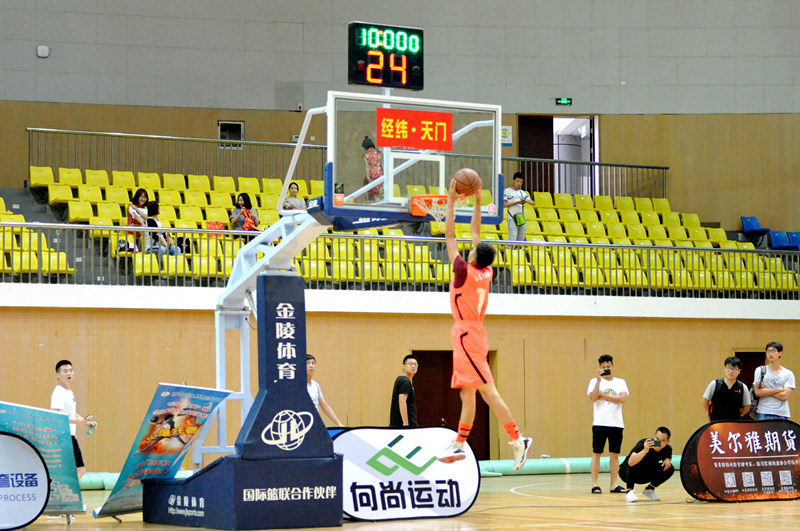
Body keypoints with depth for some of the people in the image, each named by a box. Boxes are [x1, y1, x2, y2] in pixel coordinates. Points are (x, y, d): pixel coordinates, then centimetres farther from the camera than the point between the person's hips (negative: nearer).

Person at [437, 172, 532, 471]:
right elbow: (475, 233, 16)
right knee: (467, 396, 10)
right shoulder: (486, 274, 6)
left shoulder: (465, 272, -13)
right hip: (472, 334, 9)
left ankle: (517, 440, -17)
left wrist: (451, 202, -4)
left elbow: (450, 236, -9)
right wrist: (477, 203, 19)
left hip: (466, 334, -9)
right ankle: (459, 445, 13)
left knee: (488, 392, -12)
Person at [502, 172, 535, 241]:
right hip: (512, 219, -5)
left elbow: (532, 203, 11)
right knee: (512, 239, -13)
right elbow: (504, 204, -7)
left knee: (521, 240, 5)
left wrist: (526, 201, -11)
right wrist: (517, 202, -14)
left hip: (521, 219, 6)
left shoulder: (522, 193, 16)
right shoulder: (507, 191, 2)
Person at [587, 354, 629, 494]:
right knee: (597, 453, -2)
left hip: (616, 423, 2)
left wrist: (603, 395, -9)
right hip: (600, 423, -2)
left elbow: (622, 399, -6)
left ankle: (614, 484, 8)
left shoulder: (620, 382, 10)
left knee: (614, 454, 4)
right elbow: (593, 398, -11)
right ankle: (594, 484, 1)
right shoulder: (595, 381, 5)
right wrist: (599, 379, -15)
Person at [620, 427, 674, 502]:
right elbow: (630, 462, -46)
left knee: (670, 468, -14)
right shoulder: (643, 443, -31)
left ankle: (649, 490, 4)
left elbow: (668, 457, 14)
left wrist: (667, 460, -12)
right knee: (633, 464, -37)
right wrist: (645, 450, -58)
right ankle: (629, 491, -23)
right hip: (627, 473, -5)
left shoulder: (667, 449, -14)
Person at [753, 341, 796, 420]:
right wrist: (778, 390, -5)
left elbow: (785, 396, -6)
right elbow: (758, 392, -4)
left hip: (782, 414, 0)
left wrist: (766, 390, -6)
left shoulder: (788, 374, 6)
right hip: (763, 413, 0)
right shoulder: (760, 371, 8)